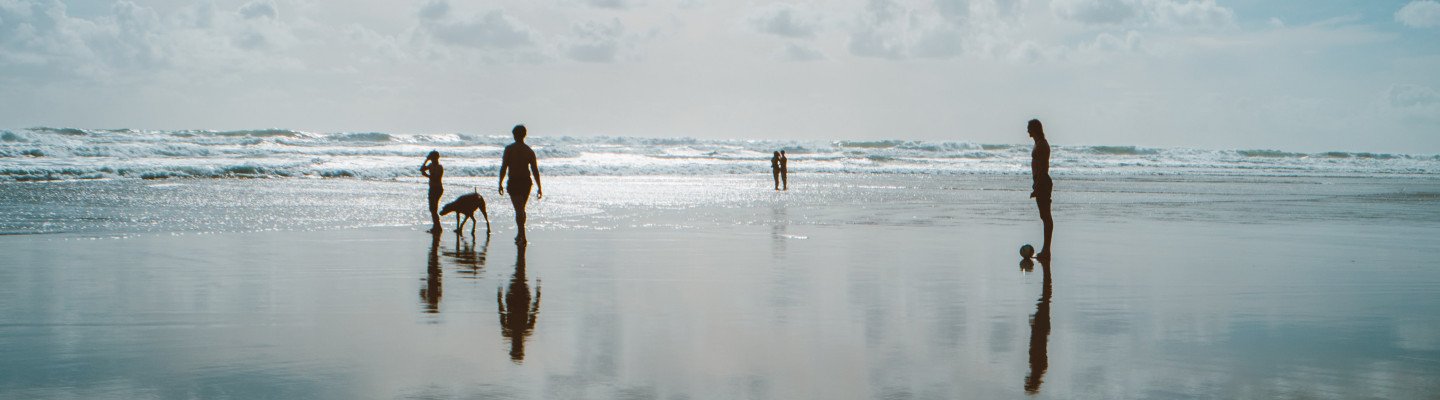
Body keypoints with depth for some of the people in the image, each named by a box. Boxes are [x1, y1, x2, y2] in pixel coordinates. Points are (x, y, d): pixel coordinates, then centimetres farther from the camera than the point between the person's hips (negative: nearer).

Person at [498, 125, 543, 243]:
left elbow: (503, 167, -9)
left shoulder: (509, 149, -6)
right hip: (526, 182, 4)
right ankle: (520, 235, 29)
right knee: (521, 209, 19)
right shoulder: (529, 151, 3)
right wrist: (539, 188, 4)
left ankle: (522, 236, -15)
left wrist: (500, 183, -2)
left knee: (519, 210, -5)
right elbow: (535, 170, 1)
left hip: (514, 182, -4)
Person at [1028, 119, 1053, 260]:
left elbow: (1042, 168, -21)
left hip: (1042, 183, -11)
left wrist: (1037, 188, -23)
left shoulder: (1041, 145, -15)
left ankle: (1046, 250, -7)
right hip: (1042, 183, 11)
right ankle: (1046, 250, 16)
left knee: (1045, 216, -8)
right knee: (1045, 216, 12)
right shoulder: (1040, 144, 16)